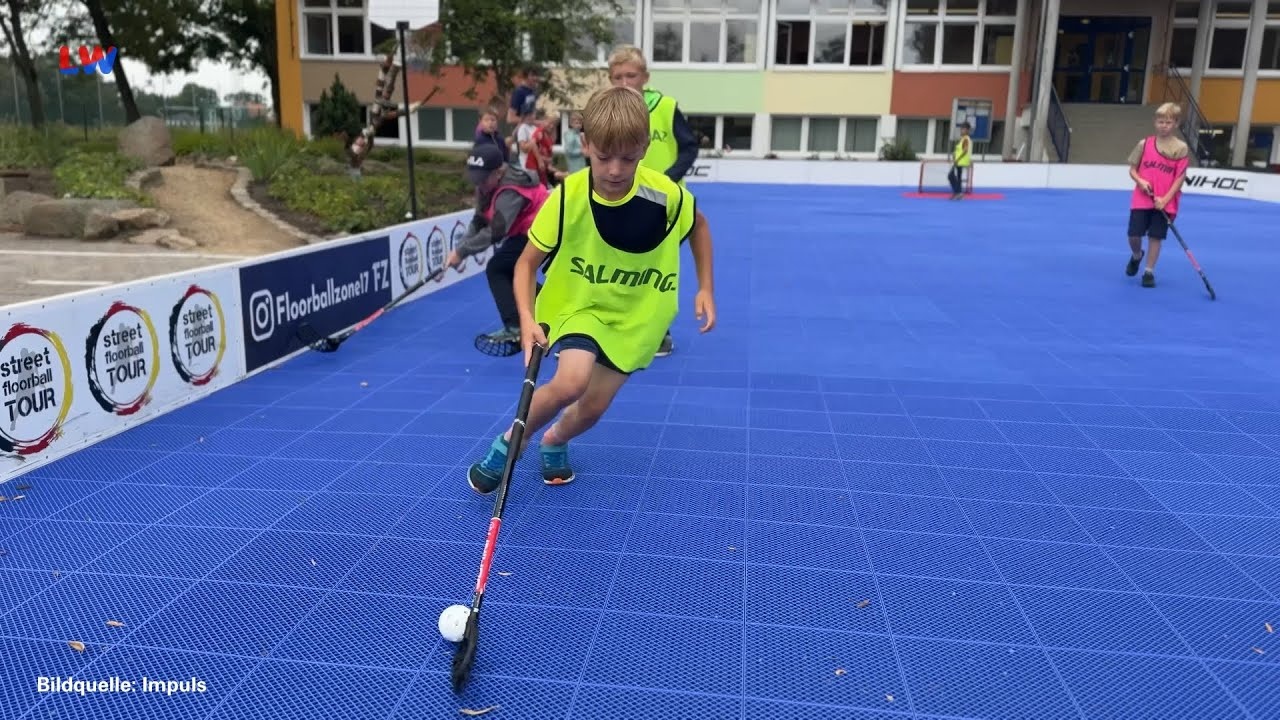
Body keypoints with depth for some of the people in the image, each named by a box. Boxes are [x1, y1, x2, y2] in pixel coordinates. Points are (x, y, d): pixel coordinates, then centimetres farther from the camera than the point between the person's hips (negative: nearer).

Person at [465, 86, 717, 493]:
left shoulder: (667, 195, -19)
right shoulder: (567, 198, -22)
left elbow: (699, 227, 4)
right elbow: (527, 263, -13)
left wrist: (705, 289, 2)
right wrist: (527, 318, -28)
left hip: (636, 315, 2)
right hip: (580, 303, -2)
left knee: (593, 407, 3)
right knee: (571, 381, -28)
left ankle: (554, 440, 40)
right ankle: (511, 441, 2)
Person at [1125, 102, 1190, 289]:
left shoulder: (1181, 148, -4)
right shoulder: (1144, 144, 1)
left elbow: (1180, 178, -6)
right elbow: (1132, 169, 7)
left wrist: (1165, 199, -15)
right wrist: (1140, 181, -14)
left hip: (1165, 203, -1)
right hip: (1141, 199, 1)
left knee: (1156, 237, 1)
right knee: (1134, 235, 0)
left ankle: (1149, 272, 13)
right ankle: (1136, 256, 32)